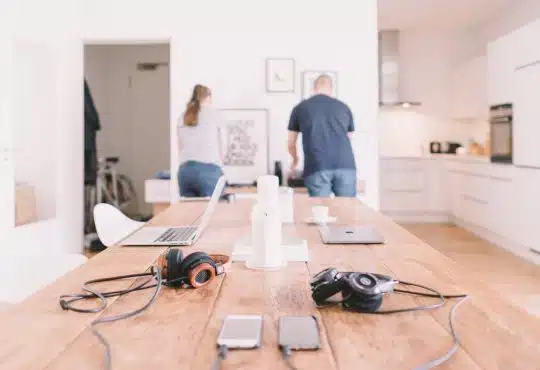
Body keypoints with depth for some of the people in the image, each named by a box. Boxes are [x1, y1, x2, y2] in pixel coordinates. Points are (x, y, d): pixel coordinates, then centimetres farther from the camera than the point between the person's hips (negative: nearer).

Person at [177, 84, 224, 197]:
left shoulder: (183, 117, 20)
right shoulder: (213, 113, 9)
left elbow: (181, 148, 19)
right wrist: (220, 163, 28)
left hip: (185, 169, 4)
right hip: (208, 169, -4)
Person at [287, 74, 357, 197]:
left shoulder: (300, 108, 18)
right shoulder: (343, 107, 22)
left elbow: (291, 144, 25)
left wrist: (295, 159, 46)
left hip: (317, 168, -1)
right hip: (346, 166, 2)